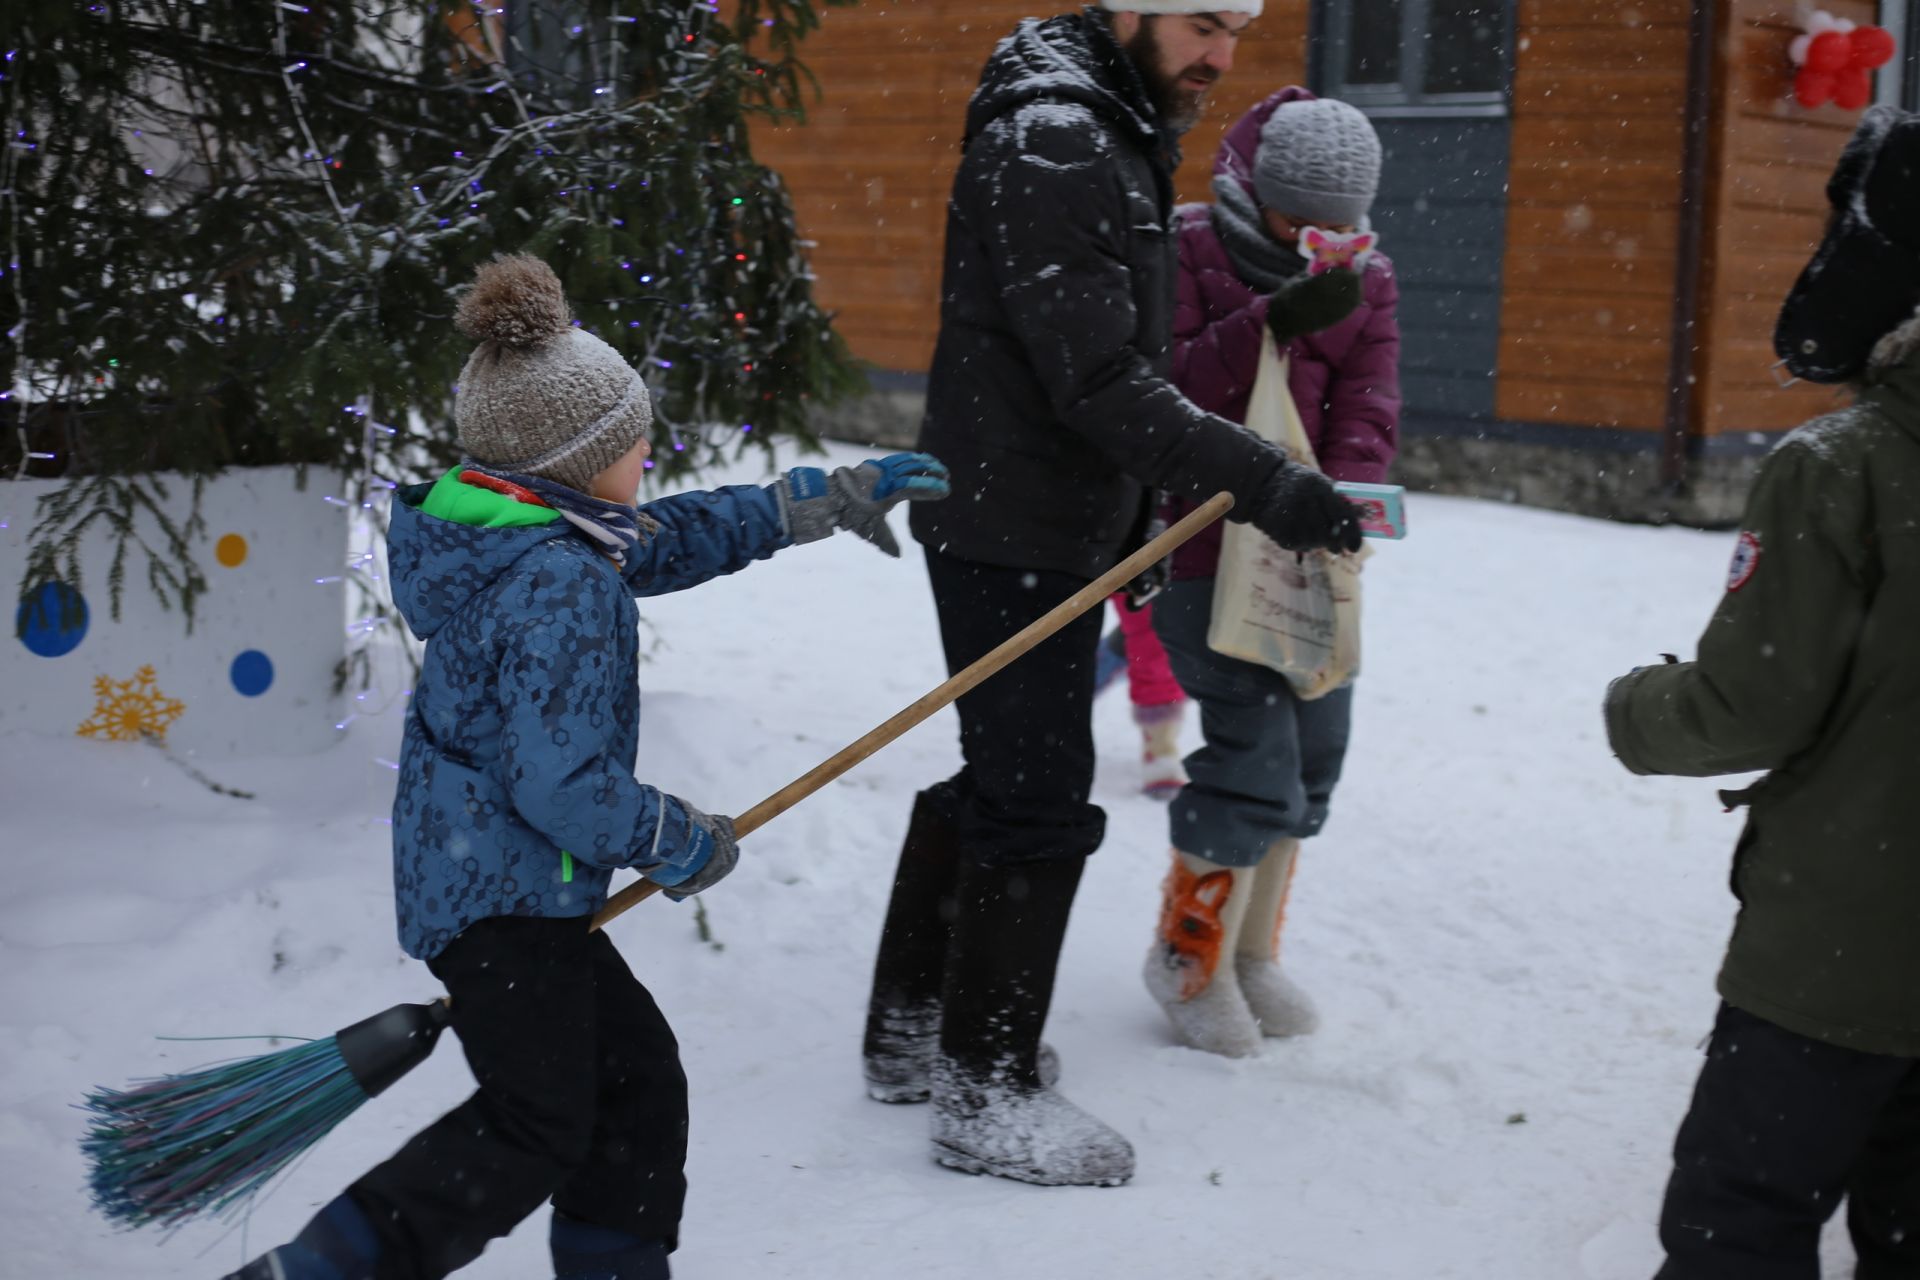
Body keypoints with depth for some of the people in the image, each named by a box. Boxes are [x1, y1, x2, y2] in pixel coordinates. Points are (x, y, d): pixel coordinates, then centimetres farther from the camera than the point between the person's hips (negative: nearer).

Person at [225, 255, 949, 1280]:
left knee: (635, 1070, 14)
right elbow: (560, 784, -26)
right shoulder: (562, 587, -23)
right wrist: (680, 844, -9)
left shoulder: (523, 535, 8)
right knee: (537, 1124, -5)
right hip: (503, 893, -10)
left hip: (461, 873, 10)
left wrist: (832, 498, 26)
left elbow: (670, 538, 23)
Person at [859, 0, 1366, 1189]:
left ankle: (913, 1032, 31)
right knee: (1041, 802, -3)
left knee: (998, 778, 17)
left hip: (1055, 525, 10)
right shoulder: (1049, 141, -20)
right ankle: (987, 1095, 10)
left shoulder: (1116, 132, 12)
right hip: (1016, 533, -10)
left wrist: (1132, 513, 18)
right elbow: (1098, 381, -27)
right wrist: (1262, 479, -30)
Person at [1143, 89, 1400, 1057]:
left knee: (1316, 748, 11)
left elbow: (1367, 412, -3)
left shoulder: (1366, 279, 6)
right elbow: (1167, 389, -16)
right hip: (1207, 544, -6)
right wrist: (1275, 320, -28)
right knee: (1255, 751, -11)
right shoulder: (1189, 250, -7)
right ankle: (1191, 956, 10)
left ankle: (1255, 951, 30)